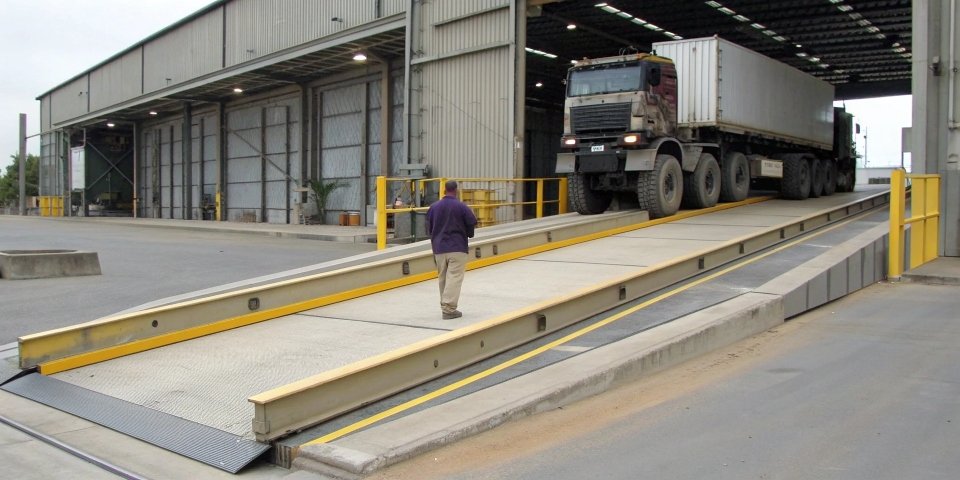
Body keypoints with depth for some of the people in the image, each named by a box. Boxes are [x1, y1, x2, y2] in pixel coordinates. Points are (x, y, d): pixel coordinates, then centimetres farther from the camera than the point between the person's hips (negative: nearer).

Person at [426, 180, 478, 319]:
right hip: (457, 247, -4)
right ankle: (449, 308, -12)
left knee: (442, 278, 14)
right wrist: (468, 234, 17)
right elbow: (472, 223, -4)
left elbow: (429, 228, 7)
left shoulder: (434, 207, 3)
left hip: (439, 248, 4)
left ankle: (445, 305, 20)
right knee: (454, 278, -5)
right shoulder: (461, 206, -8)